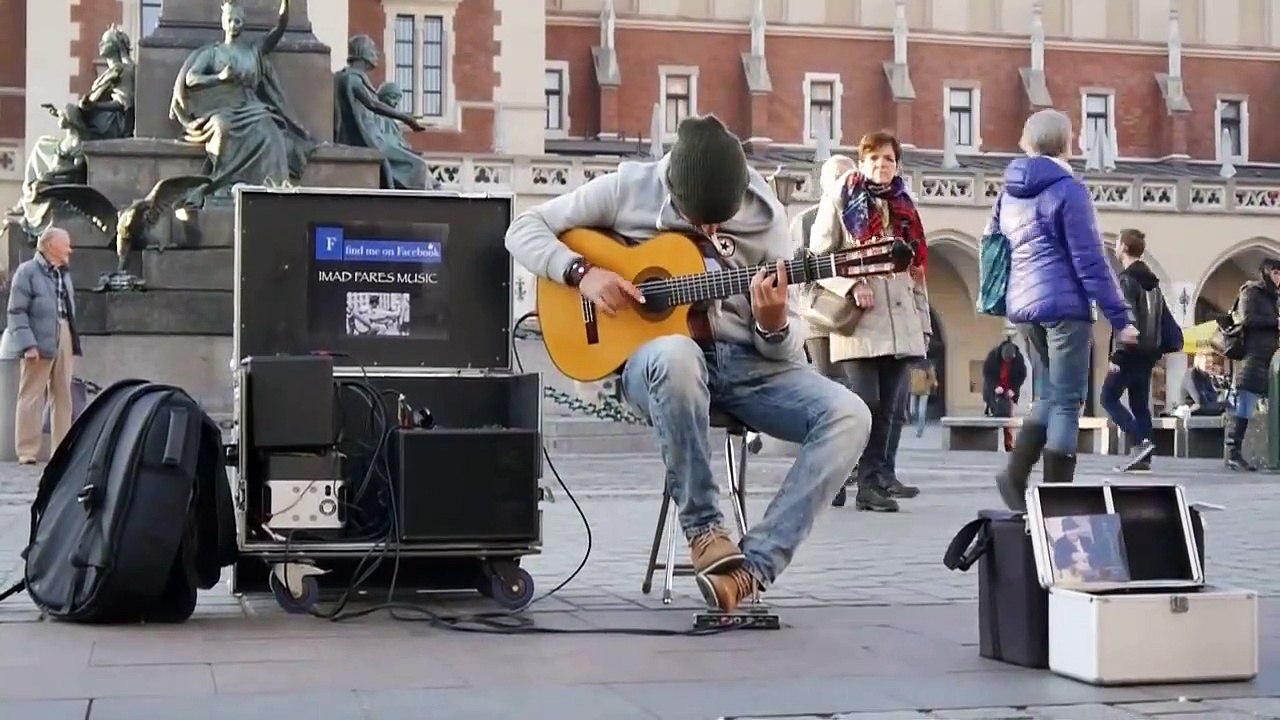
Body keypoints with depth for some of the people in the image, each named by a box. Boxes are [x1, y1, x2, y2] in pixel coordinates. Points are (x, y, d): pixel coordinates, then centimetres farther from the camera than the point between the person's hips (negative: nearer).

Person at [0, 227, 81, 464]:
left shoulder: (64, 273, 17)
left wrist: (74, 339, 13)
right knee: (32, 396, -2)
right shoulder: (27, 272, -5)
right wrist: (28, 344, -19)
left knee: (63, 396, 9)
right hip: (40, 342, -7)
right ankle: (27, 451, 0)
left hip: (65, 340, 7)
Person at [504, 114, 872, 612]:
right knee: (675, 355, -42)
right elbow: (524, 230, 0)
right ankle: (703, 527, -23)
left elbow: (785, 343, 1)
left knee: (849, 416, -23)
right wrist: (582, 272, -17)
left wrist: (773, 323, -24)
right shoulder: (628, 188, -4)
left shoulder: (765, 215, -1)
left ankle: (753, 565, -26)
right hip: (657, 361, -3)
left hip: (746, 363, 3)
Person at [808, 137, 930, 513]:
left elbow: (916, 269, 21)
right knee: (866, 403, -9)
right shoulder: (840, 199, 4)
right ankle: (872, 479, -3)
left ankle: (876, 478, 9)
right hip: (858, 322, -5)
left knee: (886, 407, 4)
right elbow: (819, 256, -1)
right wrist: (850, 286, -16)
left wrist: (924, 322, 15)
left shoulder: (903, 207, 20)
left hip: (901, 324, 5)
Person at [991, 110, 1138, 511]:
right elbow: (1090, 262, -13)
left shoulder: (1009, 193, 12)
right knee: (1067, 402, -2)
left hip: (1023, 307, 7)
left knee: (1052, 394, 18)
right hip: (1064, 305, -7)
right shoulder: (1068, 190, -10)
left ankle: (1015, 475, 3)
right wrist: (1119, 317, -10)